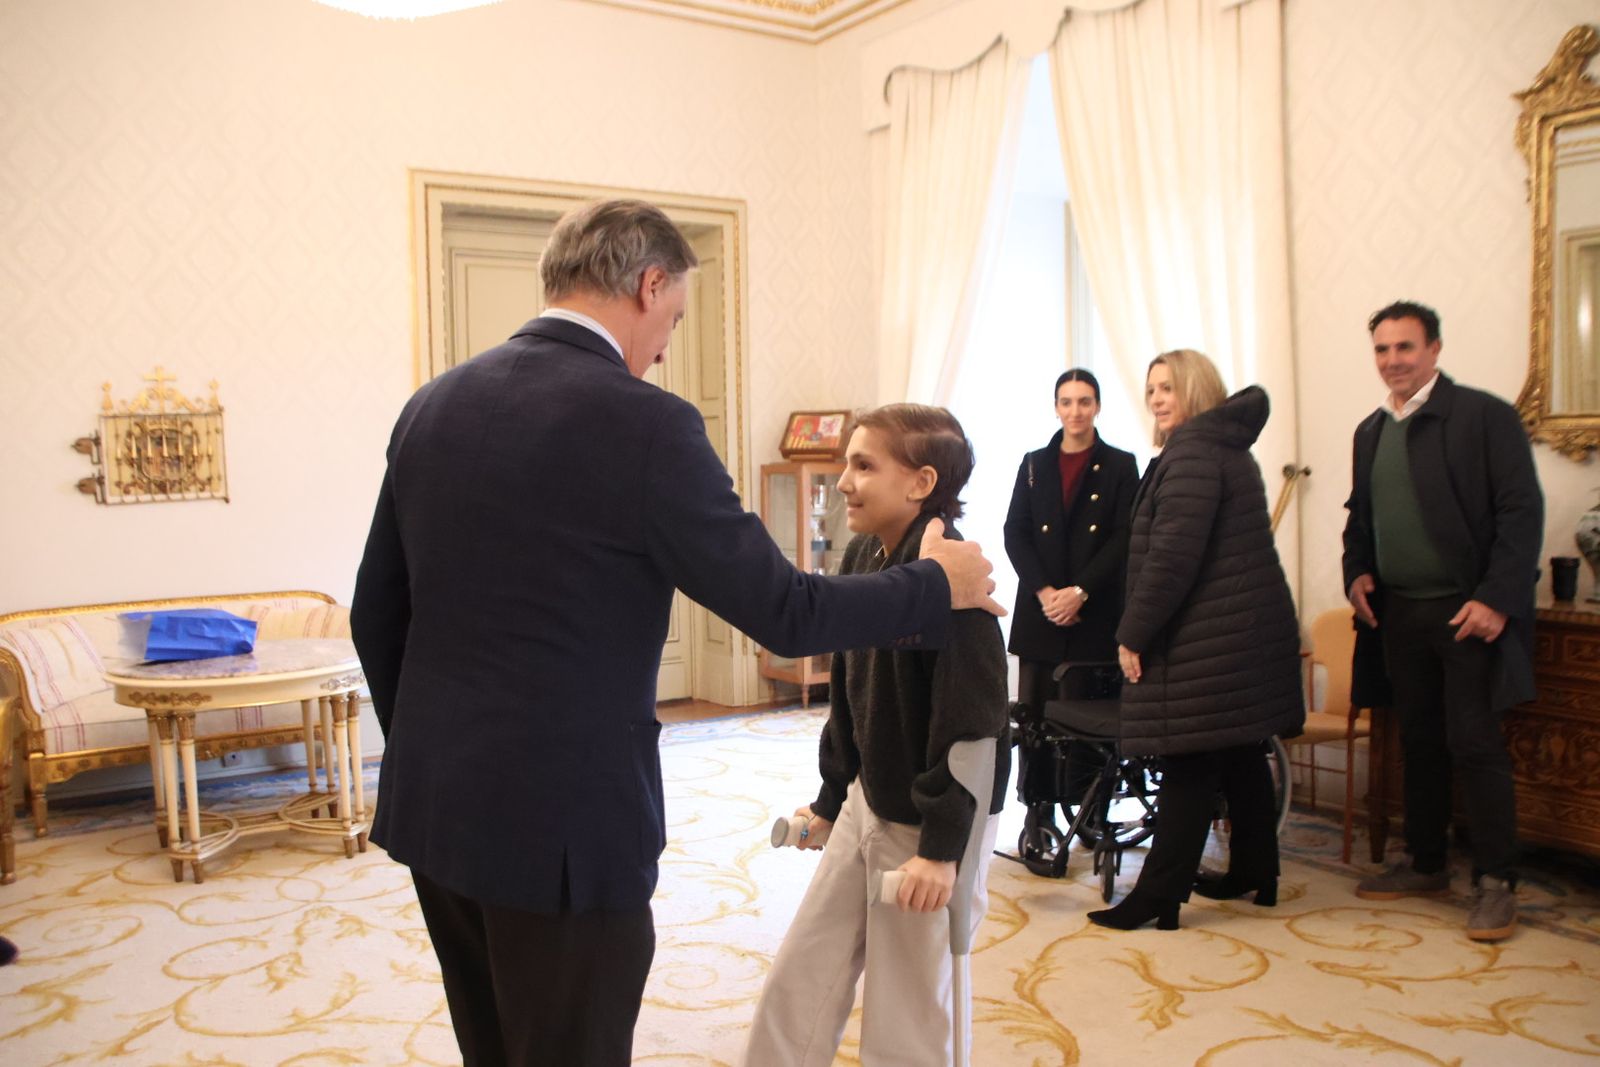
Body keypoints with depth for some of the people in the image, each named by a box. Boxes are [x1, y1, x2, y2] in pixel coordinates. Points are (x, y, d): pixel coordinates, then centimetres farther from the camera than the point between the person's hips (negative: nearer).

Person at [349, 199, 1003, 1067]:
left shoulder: (431, 406, 4)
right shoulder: (641, 424, -17)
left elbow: (376, 615, 10)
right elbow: (782, 613, -13)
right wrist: (936, 587, 3)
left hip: (431, 807, 7)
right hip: (562, 828, -7)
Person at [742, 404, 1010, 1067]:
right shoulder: (862, 557, 3)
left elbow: (969, 720, -23)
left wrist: (941, 845, -22)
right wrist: (829, 800, 16)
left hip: (932, 820, -7)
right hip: (867, 802, 8)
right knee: (799, 982, 13)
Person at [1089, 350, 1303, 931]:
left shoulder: (1191, 451, -13)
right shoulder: (1230, 447, 18)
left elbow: (1173, 553, -22)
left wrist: (1133, 632, -16)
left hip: (1206, 638, -10)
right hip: (1253, 625, 10)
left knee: (1189, 765, -7)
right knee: (1242, 754, 17)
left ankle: (1157, 896, -2)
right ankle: (1256, 873, 28)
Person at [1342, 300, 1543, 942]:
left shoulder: (1485, 416, -6)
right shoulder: (1371, 432, 13)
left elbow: (1522, 511, -10)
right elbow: (1360, 514, 22)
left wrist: (1497, 599, -17)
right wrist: (1357, 571, 4)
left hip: (1468, 612, -6)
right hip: (1398, 613, 6)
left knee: (1474, 744, -4)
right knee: (1419, 743, 13)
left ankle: (1496, 883, 8)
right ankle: (1427, 865, 26)